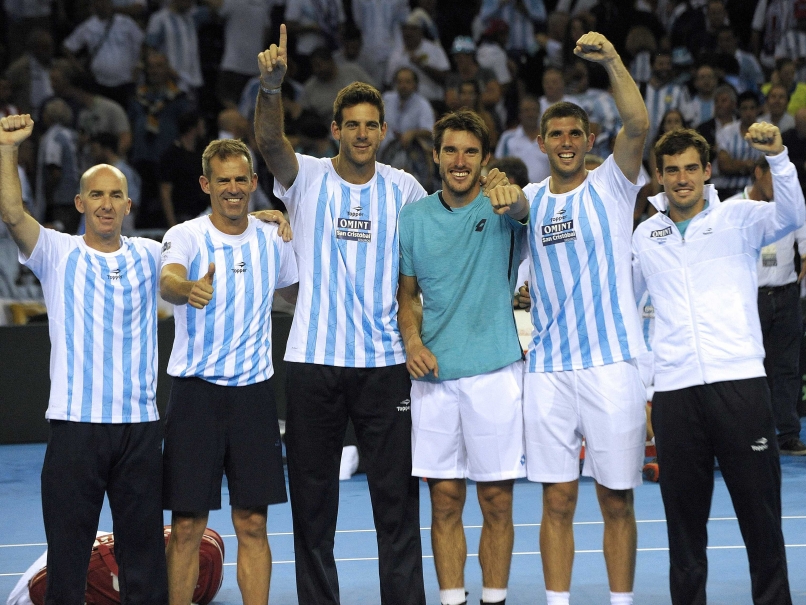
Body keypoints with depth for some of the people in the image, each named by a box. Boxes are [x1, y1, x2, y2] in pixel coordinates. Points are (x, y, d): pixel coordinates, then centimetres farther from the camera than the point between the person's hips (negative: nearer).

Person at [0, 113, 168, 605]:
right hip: (74, 422, -2)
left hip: (140, 423, 2)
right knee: (68, 546, 0)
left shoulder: (151, 256, 12)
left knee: (144, 546, 7)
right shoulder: (57, 253, 3)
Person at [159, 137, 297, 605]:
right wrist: (189, 289, -49)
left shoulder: (275, 239, 6)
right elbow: (168, 280, -29)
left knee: (253, 524, 4)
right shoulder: (186, 236, -6)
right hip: (195, 391, -3)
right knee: (187, 527, -1)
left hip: (254, 391, 3)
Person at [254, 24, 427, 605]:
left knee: (397, 495, 3)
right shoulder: (306, 176, 0)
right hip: (314, 360, -1)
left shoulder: (403, 188, 5)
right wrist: (272, 84, -40)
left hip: (386, 361, 1)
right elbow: (269, 139, -20)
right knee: (312, 497, 5)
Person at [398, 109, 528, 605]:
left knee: (497, 502, 2)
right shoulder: (414, 217, 8)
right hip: (434, 374, 3)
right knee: (445, 503, 5)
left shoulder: (500, 208, -2)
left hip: (494, 372, -2)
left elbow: (523, 210, -27)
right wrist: (412, 340, -3)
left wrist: (513, 196, -51)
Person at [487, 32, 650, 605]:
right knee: (557, 501, 5)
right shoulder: (530, 198, 12)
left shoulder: (610, 184, 1)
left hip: (612, 363, -3)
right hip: (547, 368, 3)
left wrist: (613, 61, -27)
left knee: (616, 502, 2)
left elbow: (638, 125, -15)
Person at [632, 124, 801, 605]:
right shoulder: (645, 235, 14)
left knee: (760, 506, 0)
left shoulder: (739, 218, 5)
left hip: (739, 383, -3)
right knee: (684, 511, 7)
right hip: (674, 392, 3)